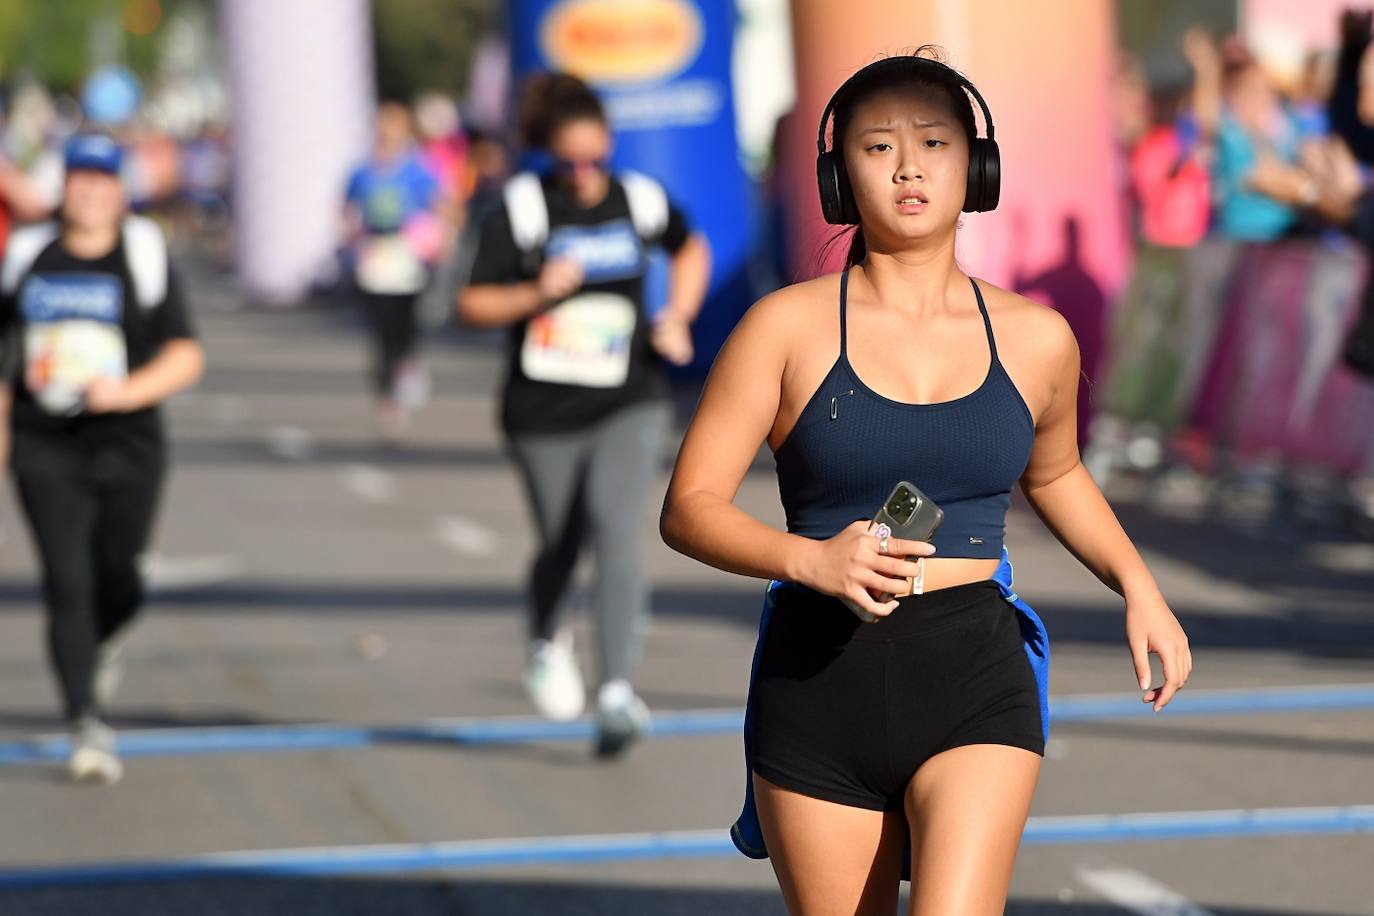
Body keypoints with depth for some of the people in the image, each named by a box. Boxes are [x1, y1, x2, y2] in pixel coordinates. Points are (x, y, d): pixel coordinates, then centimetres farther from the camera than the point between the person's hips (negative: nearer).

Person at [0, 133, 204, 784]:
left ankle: (101, 645, 42)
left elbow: (186, 357, -3)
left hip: (127, 449, 0)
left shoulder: (145, 257, 0)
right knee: (66, 582, -10)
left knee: (117, 582, 6)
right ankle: (87, 726, -11)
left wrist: (126, 391, -18)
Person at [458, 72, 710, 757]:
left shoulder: (639, 200, 0)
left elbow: (690, 249, 22)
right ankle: (547, 642, 44)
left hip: (630, 403, 0)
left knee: (616, 532, -19)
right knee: (560, 546, 11)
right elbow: (473, 305, -6)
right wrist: (536, 294, -22)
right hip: (544, 413, 0)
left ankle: (617, 691, -22)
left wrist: (676, 318, 7)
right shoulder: (521, 208, -7)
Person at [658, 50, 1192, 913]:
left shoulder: (1036, 339, 6)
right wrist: (810, 558, -21)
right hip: (820, 680, 0)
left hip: (977, 685, 0)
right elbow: (689, 508, -3)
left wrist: (1139, 585, 12)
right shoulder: (790, 326, -2)